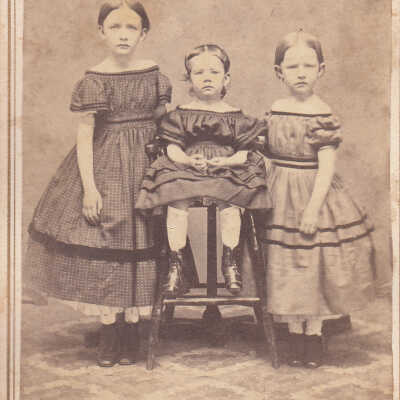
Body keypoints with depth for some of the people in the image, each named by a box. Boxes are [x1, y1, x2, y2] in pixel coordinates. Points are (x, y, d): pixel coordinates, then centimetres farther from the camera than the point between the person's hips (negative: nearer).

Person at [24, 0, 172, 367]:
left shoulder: (153, 74, 3)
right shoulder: (94, 80, -7)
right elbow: (84, 137, -8)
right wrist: (89, 187, -14)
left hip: (145, 167, 3)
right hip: (105, 168, -3)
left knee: (139, 242, 5)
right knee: (102, 243, -1)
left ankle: (132, 329, 18)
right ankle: (108, 330, 15)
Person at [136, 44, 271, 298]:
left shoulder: (235, 117, 9)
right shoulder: (181, 115, 10)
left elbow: (244, 153, 4)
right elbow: (172, 149, 4)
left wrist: (226, 161, -16)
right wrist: (189, 161, -16)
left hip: (228, 171, 0)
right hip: (186, 169, 1)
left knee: (229, 204, -31)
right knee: (176, 204, -28)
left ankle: (231, 262, -11)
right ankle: (176, 265, -17)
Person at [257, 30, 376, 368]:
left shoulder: (322, 115, -11)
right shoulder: (275, 111, 4)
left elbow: (327, 167, -15)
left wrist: (313, 208, -20)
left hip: (311, 196, -5)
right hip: (279, 200, 5)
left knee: (311, 267, 3)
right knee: (285, 270, 10)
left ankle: (313, 335, 18)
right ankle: (295, 335, 23)